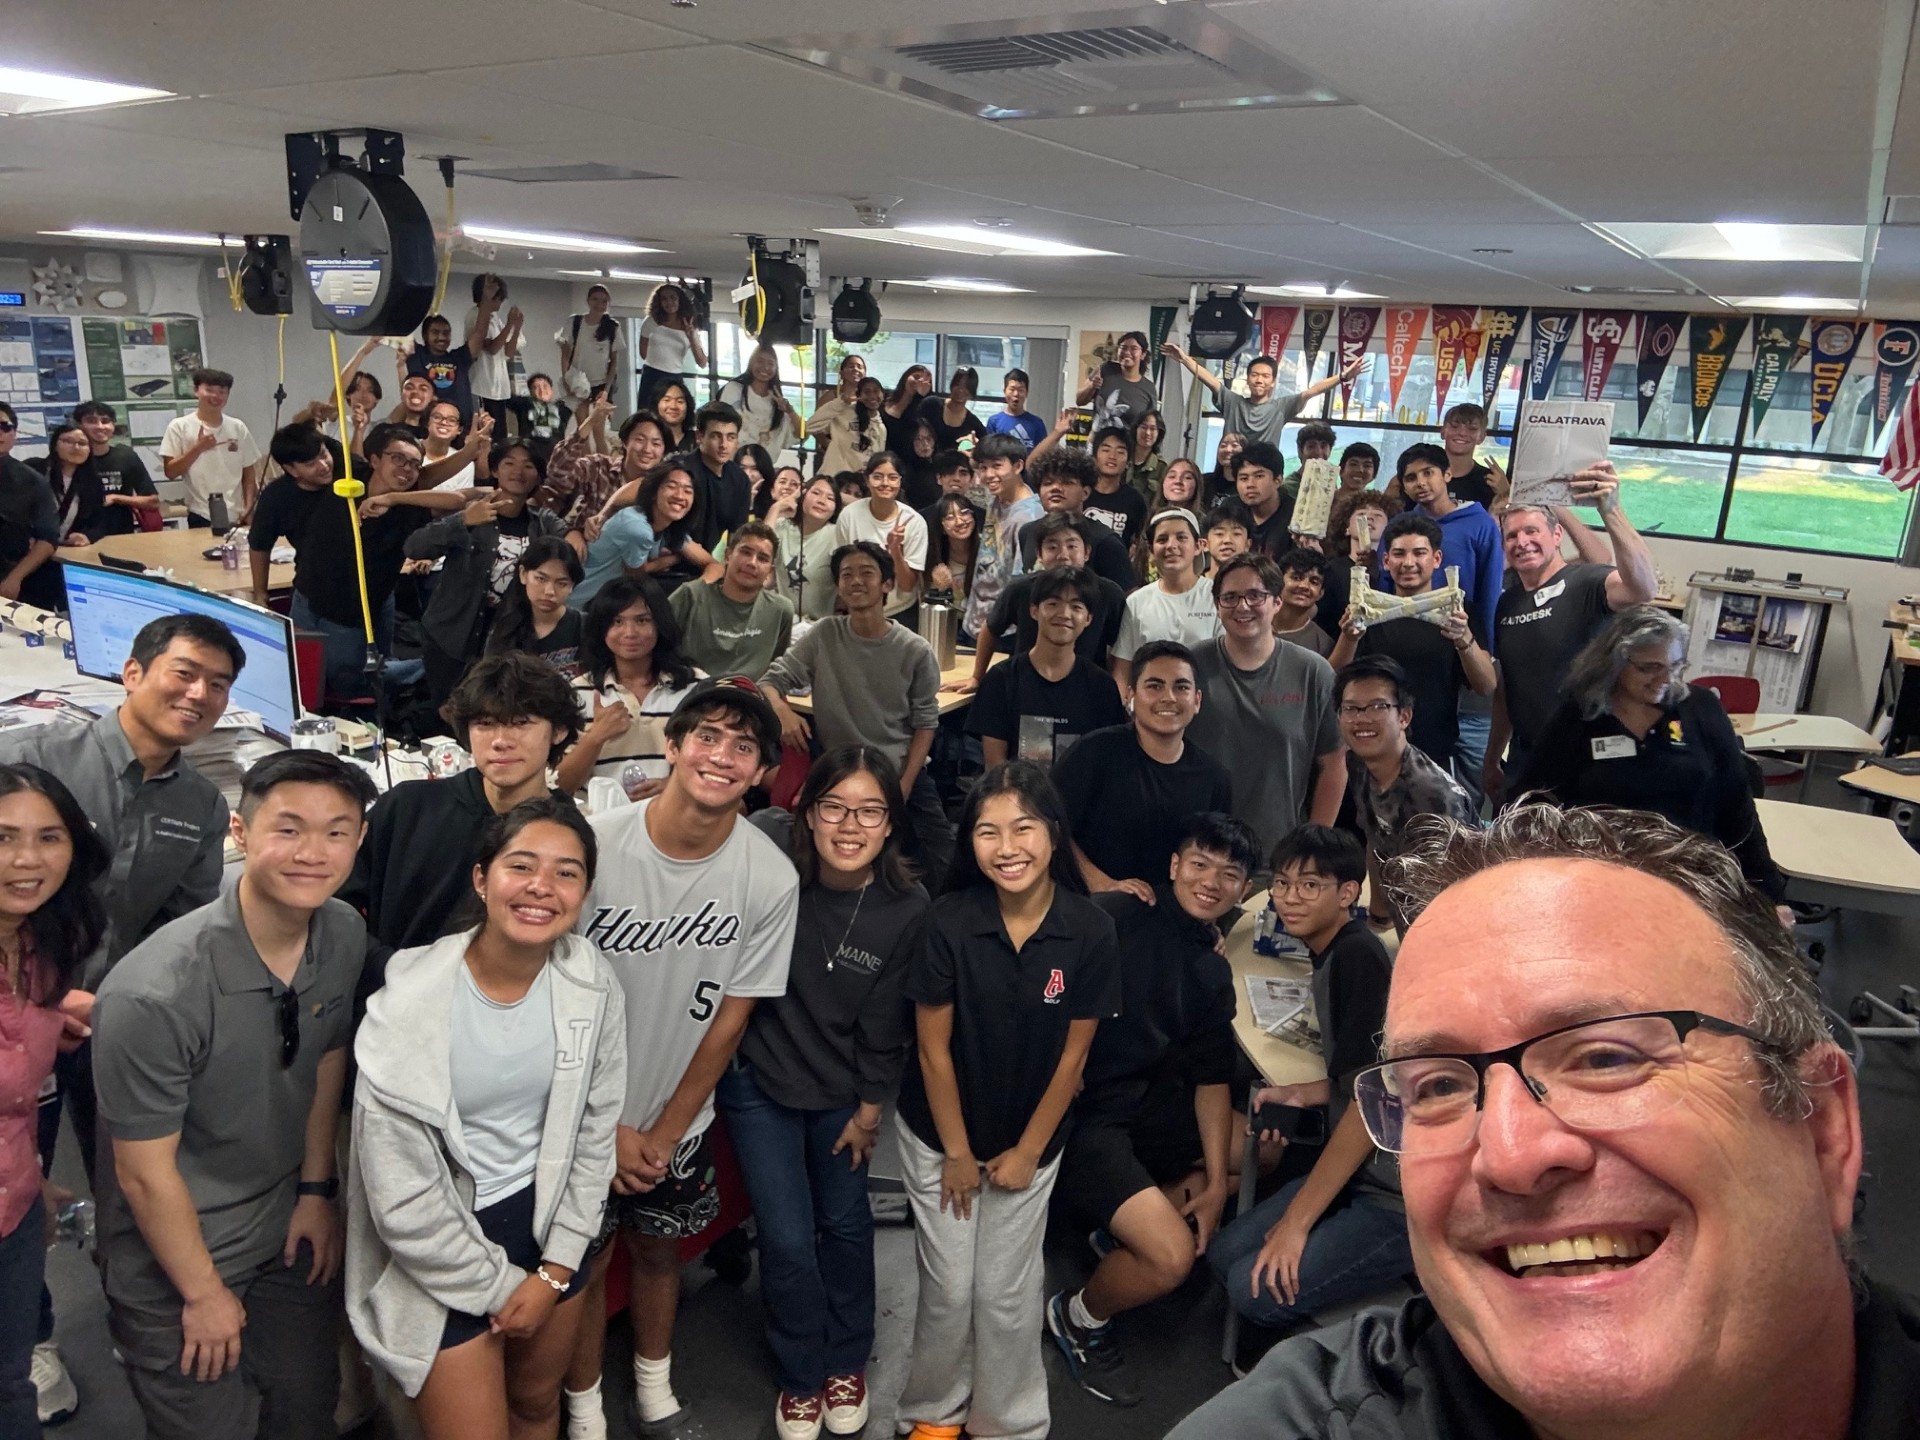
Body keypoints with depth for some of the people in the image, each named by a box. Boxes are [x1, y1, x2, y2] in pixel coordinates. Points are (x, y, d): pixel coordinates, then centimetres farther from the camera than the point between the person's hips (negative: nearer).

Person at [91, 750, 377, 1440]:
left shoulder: (347, 937, -12)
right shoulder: (154, 994, -31)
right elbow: (144, 1173, -20)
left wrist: (317, 1189, 7)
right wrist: (204, 1293, -10)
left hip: (289, 1228, 6)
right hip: (172, 1251, -5)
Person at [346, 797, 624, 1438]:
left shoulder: (594, 985, -12)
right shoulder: (410, 1006, -23)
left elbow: (596, 1135, -1)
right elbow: (401, 1198, -18)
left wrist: (555, 1270, -2)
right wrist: (499, 1287, -10)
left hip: (550, 1220, 4)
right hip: (442, 1256, -4)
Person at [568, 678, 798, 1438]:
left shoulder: (772, 880, -18)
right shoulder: (594, 844, -23)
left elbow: (729, 1017, -8)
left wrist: (663, 1134, -3)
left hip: (679, 1119, 2)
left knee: (658, 1250, 21)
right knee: (584, 1262, 14)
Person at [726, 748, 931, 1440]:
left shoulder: (907, 908, -20)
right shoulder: (767, 852, -25)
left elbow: (885, 1023, -8)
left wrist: (870, 1108, 1)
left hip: (843, 1090, 1)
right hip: (758, 1081, -1)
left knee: (845, 1226, 19)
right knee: (788, 1240, 5)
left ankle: (847, 1364, 45)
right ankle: (802, 1376, 33)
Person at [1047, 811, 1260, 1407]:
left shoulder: (1214, 971, 8)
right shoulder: (1114, 917, -15)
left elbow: (1211, 1077, 8)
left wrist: (1216, 1180, 2)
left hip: (1150, 1106, 8)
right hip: (1079, 1112, -8)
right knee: (1172, 1256, -20)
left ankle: (1125, 1221, 13)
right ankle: (1079, 1317, 12)